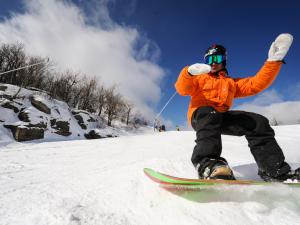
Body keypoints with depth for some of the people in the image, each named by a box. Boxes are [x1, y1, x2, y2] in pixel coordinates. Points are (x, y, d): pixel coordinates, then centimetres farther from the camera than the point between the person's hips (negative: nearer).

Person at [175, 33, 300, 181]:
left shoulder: (232, 83, 29)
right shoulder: (199, 78, 19)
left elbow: (256, 84, 15)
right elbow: (182, 89, -1)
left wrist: (273, 60, 3)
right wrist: (189, 72, -22)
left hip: (221, 117, 4)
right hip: (200, 115, -3)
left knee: (257, 122, -17)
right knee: (209, 115, -38)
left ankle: (275, 170, -16)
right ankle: (207, 163, -53)